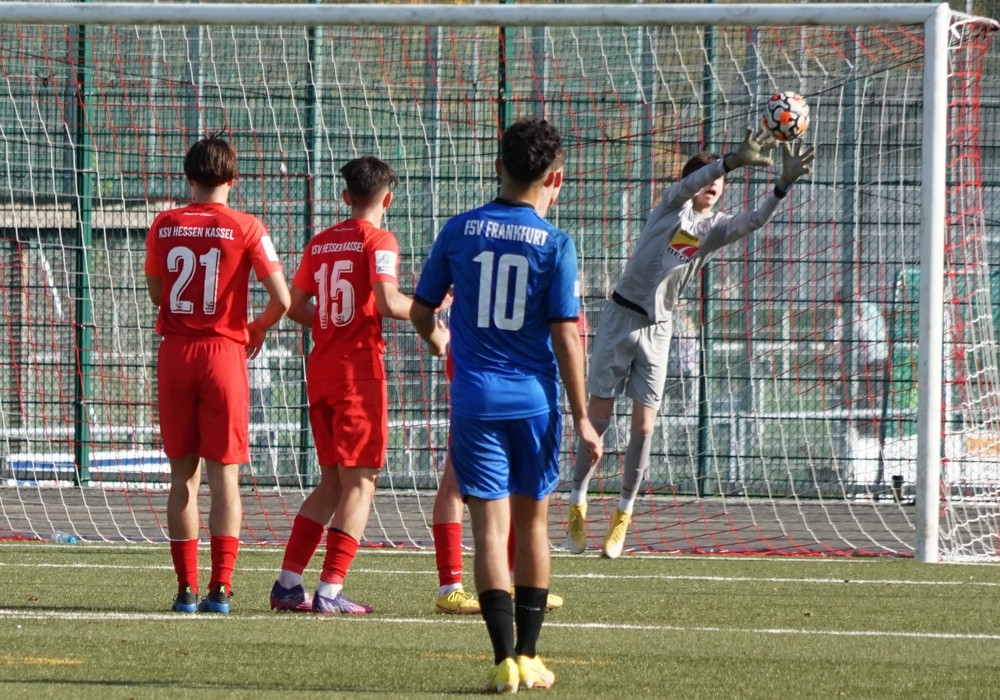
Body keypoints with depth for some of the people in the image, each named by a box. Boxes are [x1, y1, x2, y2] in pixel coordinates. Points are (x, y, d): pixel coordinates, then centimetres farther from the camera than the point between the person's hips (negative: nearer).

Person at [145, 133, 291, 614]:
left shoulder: (164, 226, 2)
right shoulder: (246, 229, -5)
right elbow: (281, 299, -8)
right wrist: (258, 328, 12)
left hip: (175, 353, 2)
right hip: (224, 352, -2)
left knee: (183, 475, 8)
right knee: (224, 474, 1)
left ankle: (187, 588, 5)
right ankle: (220, 587, -5)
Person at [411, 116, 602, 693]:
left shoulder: (460, 231, 0)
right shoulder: (555, 244, -6)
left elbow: (421, 310, 9)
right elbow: (565, 336, -8)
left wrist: (437, 340, 33)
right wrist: (582, 417, -1)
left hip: (475, 397, 0)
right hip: (534, 396, 0)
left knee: (490, 523, -2)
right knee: (532, 521, 15)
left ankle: (505, 659, -11)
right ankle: (529, 656, 20)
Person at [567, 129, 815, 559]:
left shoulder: (715, 229, 7)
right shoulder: (673, 206, -1)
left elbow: (755, 220, -10)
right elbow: (690, 183, -22)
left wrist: (784, 183, -26)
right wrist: (736, 160, -38)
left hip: (658, 330, 3)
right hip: (621, 317, -3)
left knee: (643, 427, -1)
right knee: (598, 418, 0)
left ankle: (623, 515, 9)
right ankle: (577, 506, 10)